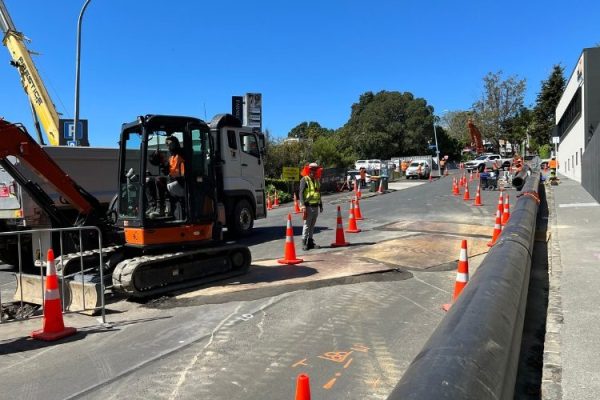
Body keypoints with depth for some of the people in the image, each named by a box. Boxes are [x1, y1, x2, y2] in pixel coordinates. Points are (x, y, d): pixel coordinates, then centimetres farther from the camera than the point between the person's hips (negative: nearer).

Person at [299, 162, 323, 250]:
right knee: (307, 225, -5)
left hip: (316, 206, 7)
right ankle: (304, 243, 0)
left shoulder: (317, 180, 16)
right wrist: (303, 205, -21)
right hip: (308, 206, -7)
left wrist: (320, 205, 23)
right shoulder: (304, 180, -6)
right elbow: (301, 193, -12)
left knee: (312, 225, 11)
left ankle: (310, 242, 18)